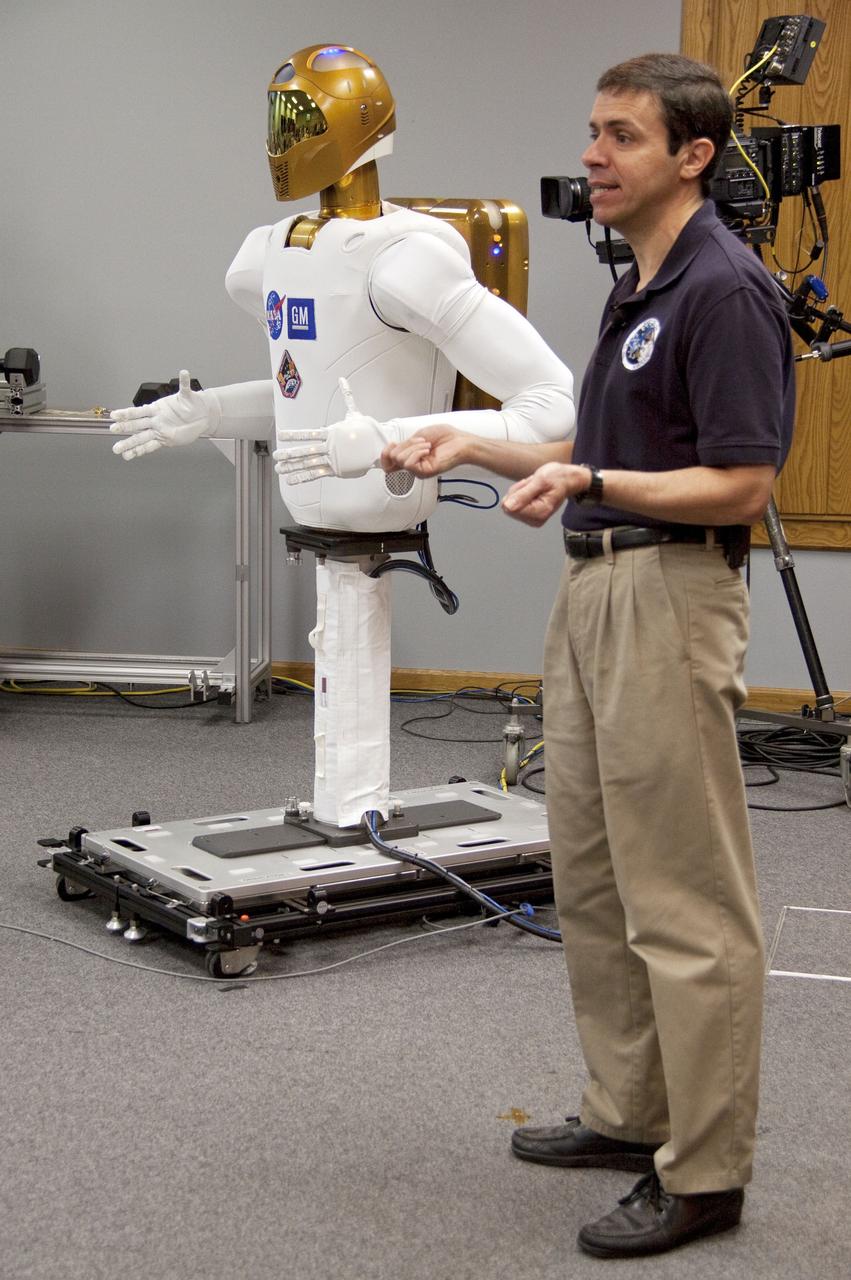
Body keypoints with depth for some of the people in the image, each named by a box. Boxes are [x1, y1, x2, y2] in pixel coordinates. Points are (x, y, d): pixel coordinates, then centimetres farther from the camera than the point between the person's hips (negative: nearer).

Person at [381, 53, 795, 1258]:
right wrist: (471, 445, 15)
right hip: (593, 590, 10)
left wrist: (590, 484, -30)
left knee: (683, 900, -4)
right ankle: (629, 1111, 28)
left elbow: (740, 484, -20)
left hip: (669, 600, -10)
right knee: (592, 877, 16)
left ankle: (704, 1171, 6)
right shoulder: (636, 289, 15)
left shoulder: (723, 289, -16)